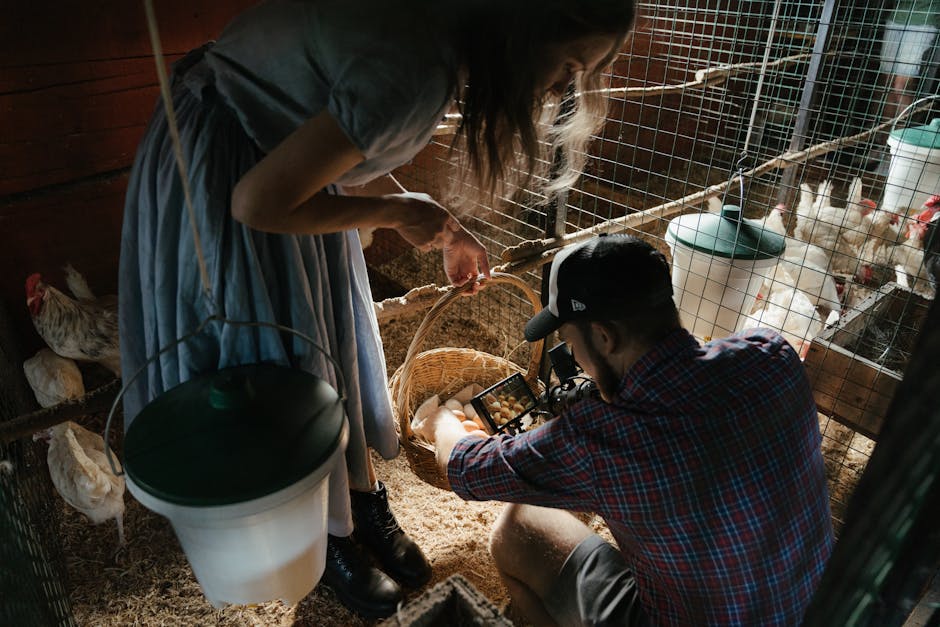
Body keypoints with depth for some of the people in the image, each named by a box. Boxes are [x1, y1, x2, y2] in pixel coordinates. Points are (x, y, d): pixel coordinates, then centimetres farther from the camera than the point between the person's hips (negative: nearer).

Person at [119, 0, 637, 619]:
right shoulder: (416, 73, -34)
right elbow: (258, 203, -29)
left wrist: (443, 231, 8)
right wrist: (396, 212, -19)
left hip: (276, 155, 9)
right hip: (217, 181, -8)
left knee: (339, 342, 11)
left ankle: (365, 503, 31)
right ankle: (331, 538, 24)